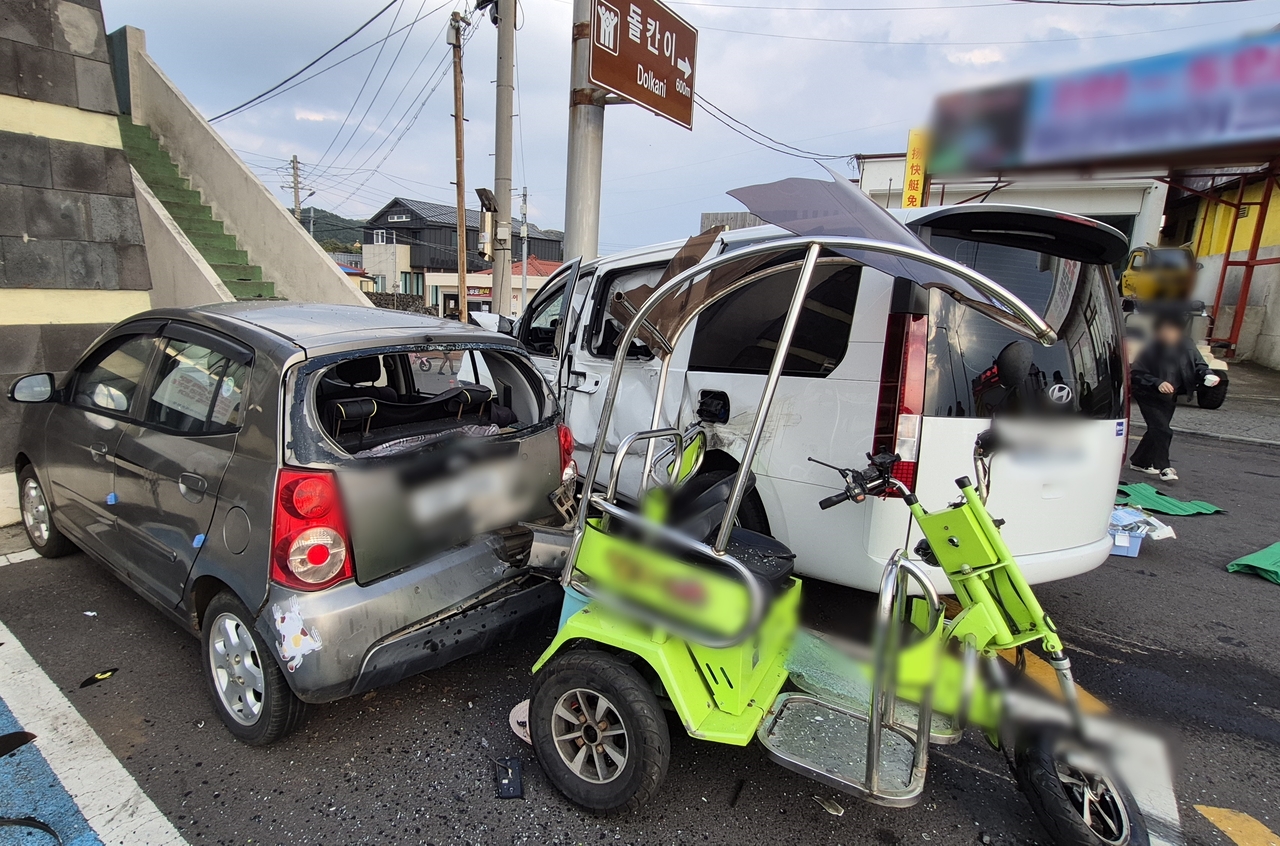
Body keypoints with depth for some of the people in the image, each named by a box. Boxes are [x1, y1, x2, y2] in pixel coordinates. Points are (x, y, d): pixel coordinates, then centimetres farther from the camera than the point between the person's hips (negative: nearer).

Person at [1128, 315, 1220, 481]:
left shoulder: (1186, 347, -8)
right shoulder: (1150, 349, -19)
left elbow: (1199, 364, 1)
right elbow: (1136, 373, -17)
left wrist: (1207, 375, -20)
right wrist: (1157, 383, -30)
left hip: (1170, 397, 5)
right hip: (1149, 397, -5)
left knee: (1156, 430, 13)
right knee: (1162, 430, -14)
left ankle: (1139, 461, 29)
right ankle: (1163, 467, -8)